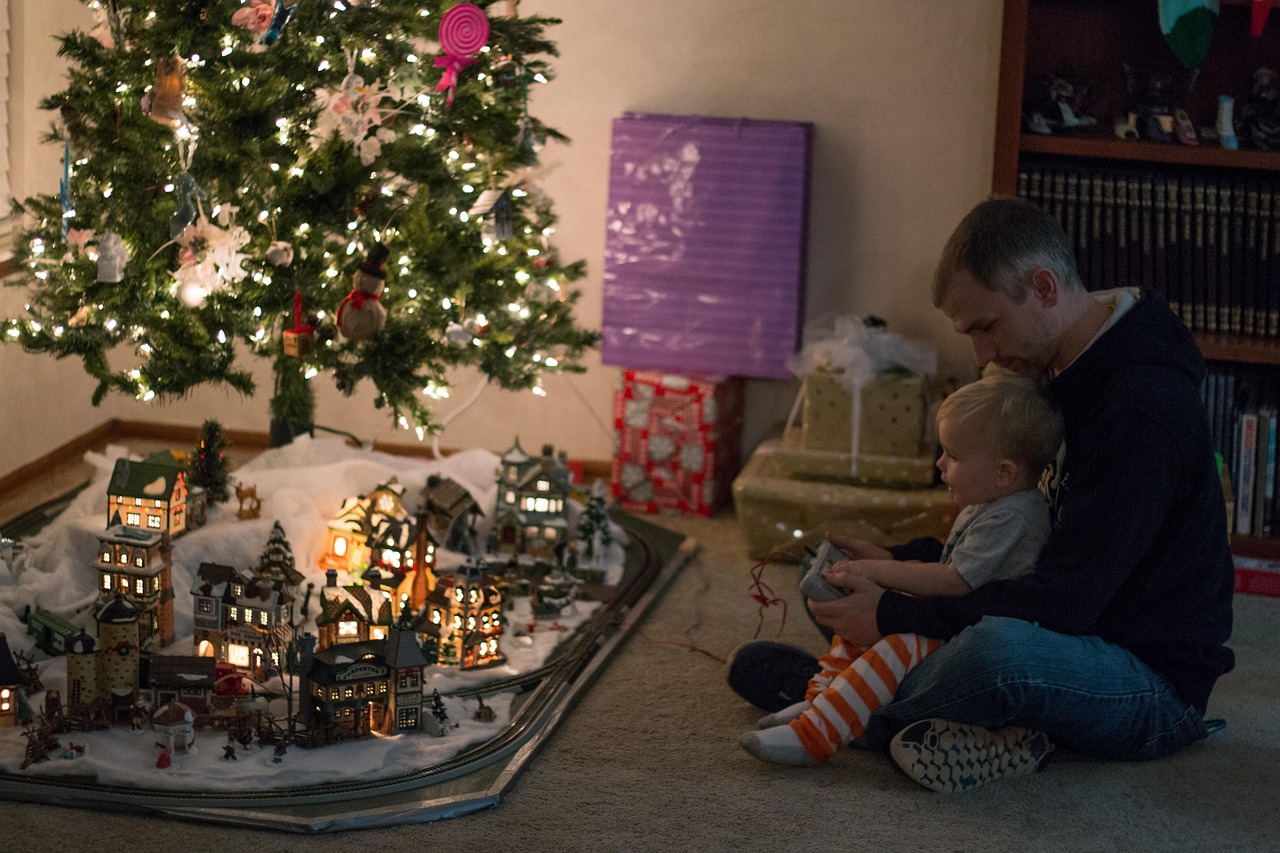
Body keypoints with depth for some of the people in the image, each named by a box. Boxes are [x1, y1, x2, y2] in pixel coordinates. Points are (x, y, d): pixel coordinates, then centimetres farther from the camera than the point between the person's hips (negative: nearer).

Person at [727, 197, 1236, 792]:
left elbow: (1063, 601, -28)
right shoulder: (1071, 374, 7)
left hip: (1157, 684, -10)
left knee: (1000, 646, -41)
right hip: (1082, 638, 10)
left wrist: (894, 615, -23)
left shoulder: (1142, 411, -25)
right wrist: (897, 563, 4)